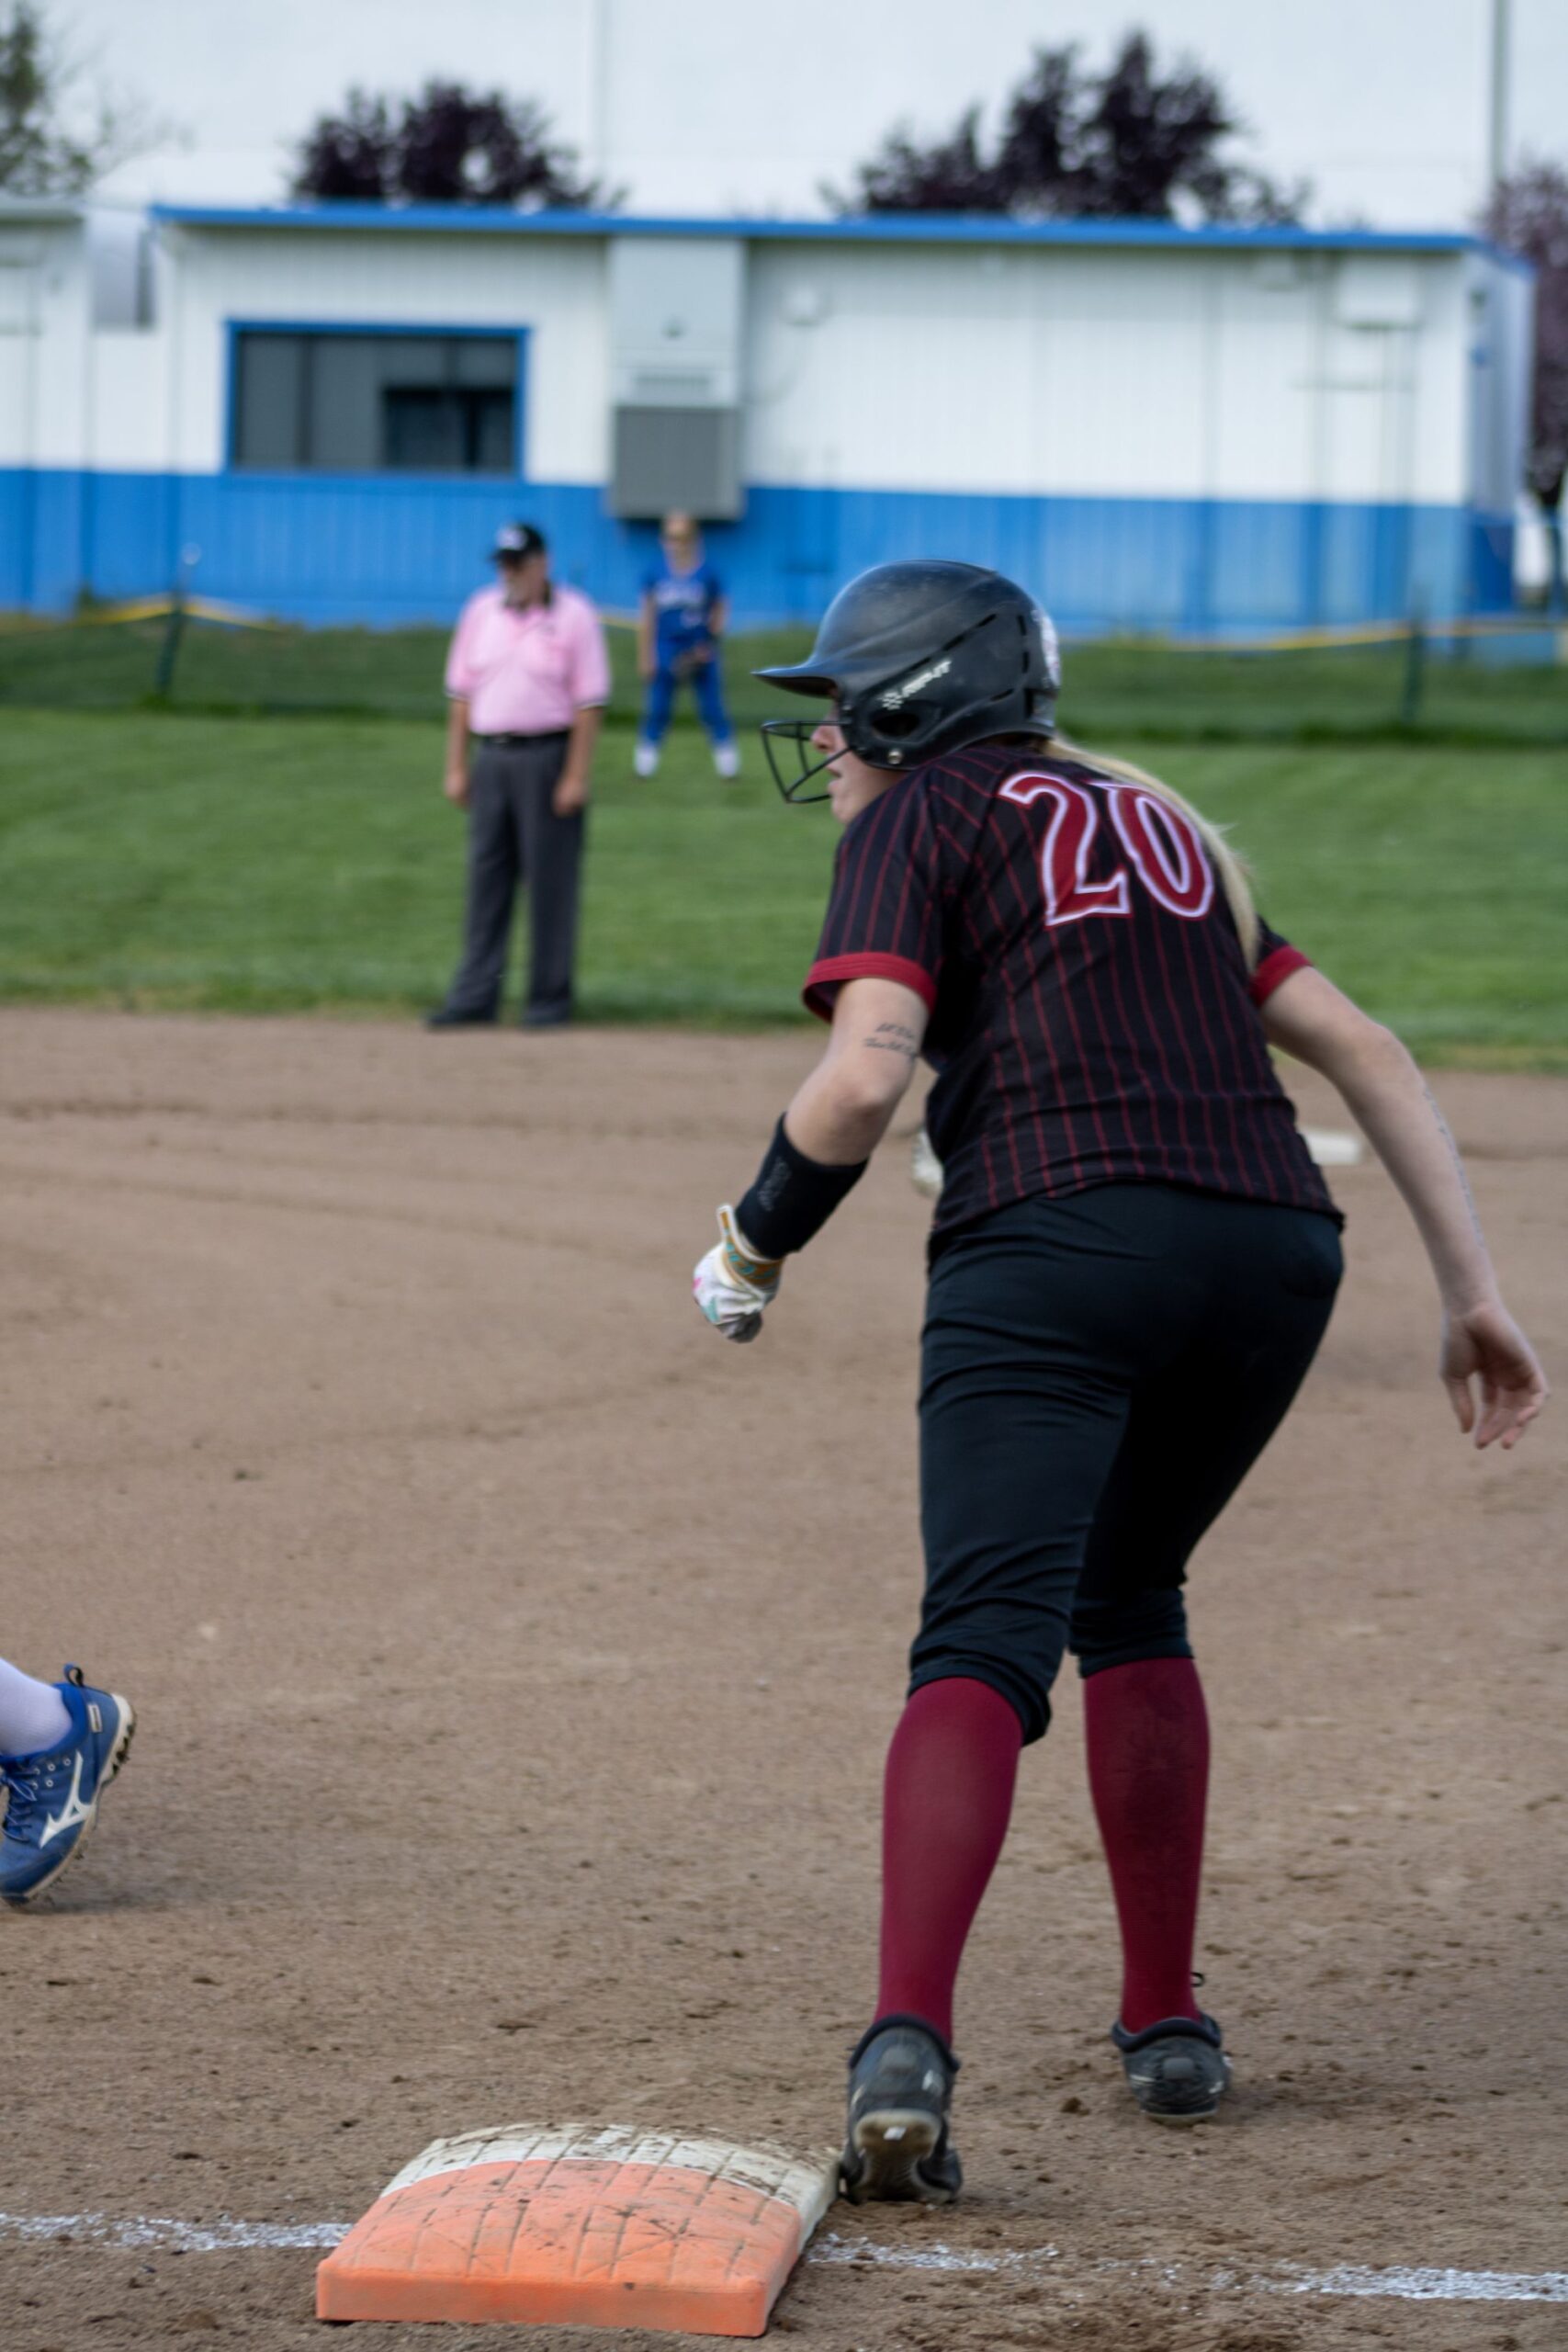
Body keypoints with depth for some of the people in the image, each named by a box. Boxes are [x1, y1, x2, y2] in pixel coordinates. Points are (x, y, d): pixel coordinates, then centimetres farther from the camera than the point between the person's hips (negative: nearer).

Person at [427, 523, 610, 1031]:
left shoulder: (573, 616, -4)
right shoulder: (481, 612, 10)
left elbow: (589, 703, -7)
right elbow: (461, 694, 13)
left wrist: (576, 776, -13)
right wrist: (456, 766, 8)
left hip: (548, 756, -5)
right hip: (491, 756, 5)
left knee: (550, 880, -1)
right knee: (486, 876, 4)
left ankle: (550, 998, 5)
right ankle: (475, 997, 5)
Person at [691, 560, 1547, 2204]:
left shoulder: (918, 821, 11)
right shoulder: (1159, 826, 29)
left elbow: (863, 1079, -6)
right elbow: (1368, 1052, 22)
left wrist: (754, 1244, 10)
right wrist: (1472, 1296, 20)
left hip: (1054, 1240, -6)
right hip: (1275, 1248, 6)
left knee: (987, 1642, -15)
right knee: (1127, 1604, 26)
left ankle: (909, 2045, -35)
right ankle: (1167, 2032, 27)